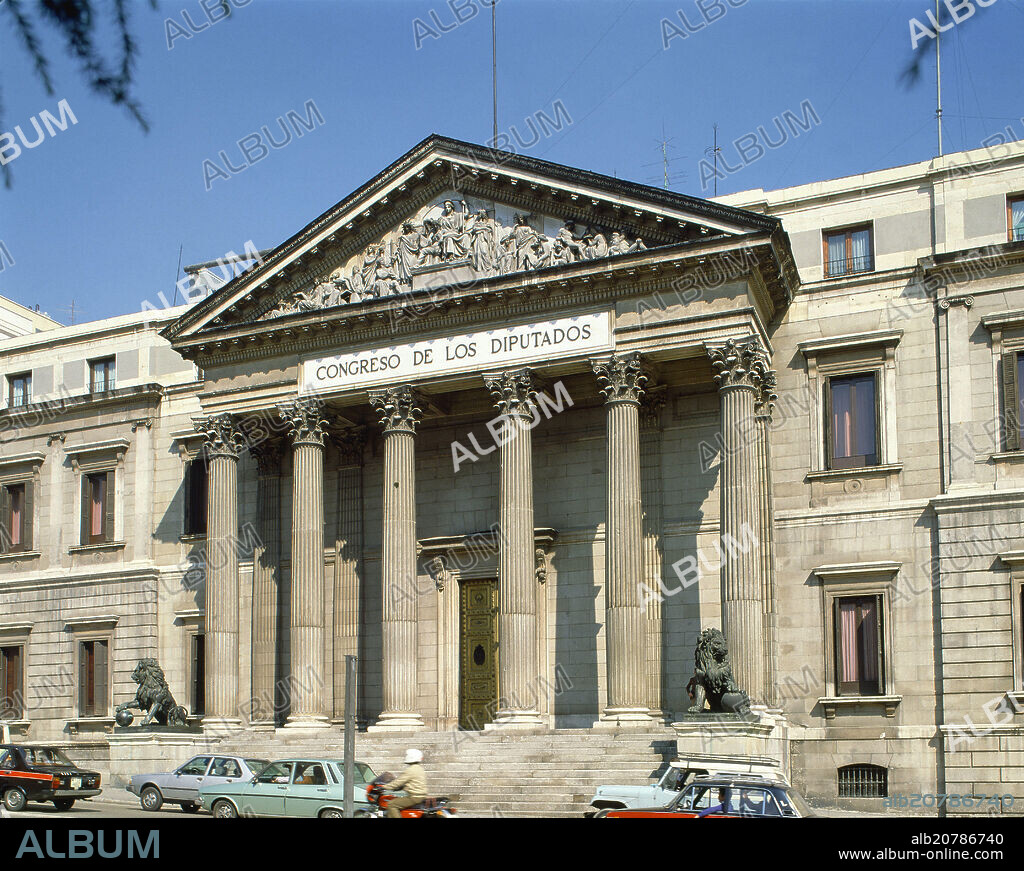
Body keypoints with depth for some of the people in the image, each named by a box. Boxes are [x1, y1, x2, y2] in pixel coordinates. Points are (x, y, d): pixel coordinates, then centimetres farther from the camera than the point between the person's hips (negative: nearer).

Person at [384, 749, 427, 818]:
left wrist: (384, 787, -5)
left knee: (391, 804, -12)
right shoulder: (420, 769, 16)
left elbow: (398, 782, -12)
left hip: (414, 798, -10)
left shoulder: (410, 770, -14)